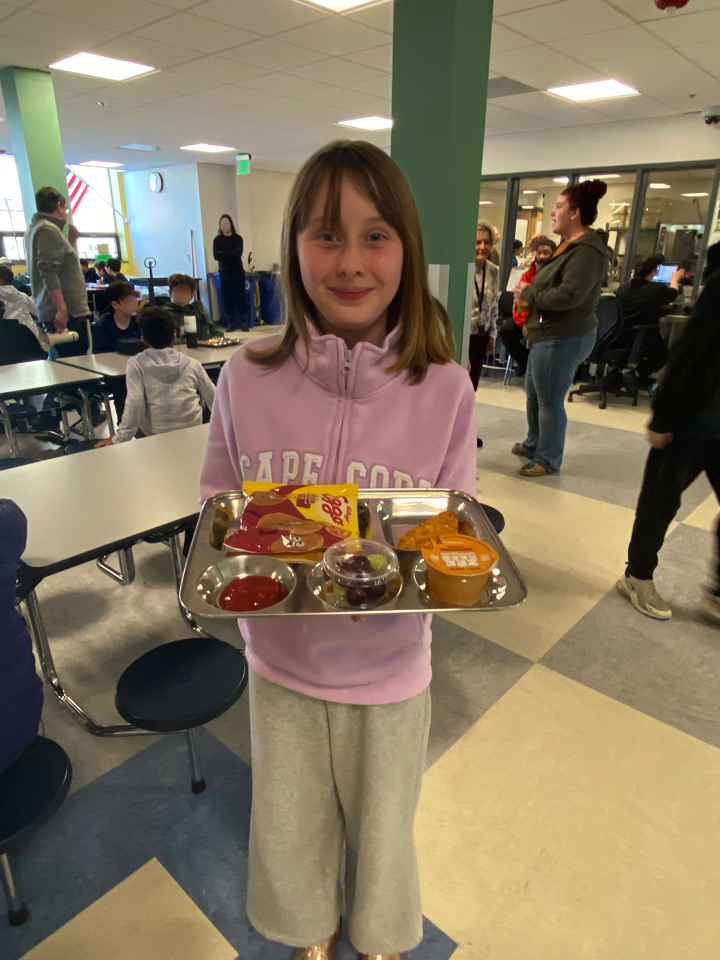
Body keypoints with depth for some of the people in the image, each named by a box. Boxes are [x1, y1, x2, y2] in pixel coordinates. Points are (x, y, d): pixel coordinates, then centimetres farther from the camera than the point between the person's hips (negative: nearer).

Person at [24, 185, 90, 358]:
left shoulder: (35, 228, 21)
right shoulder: (48, 229, -10)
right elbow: (49, 273, -21)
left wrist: (71, 241, 22)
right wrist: (62, 308, -26)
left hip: (50, 311, 11)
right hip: (68, 312, -11)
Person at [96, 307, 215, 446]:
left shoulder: (136, 365, -5)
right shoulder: (192, 364, 0)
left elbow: (135, 403, -15)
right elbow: (212, 398, 7)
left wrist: (120, 438, -9)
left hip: (157, 437, -1)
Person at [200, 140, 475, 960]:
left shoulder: (446, 390, -16)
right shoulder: (246, 377, -14)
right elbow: (216, 506, -2)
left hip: (389, 667, 0)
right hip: (281, 657, 1)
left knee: (382, 827, 26)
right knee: (288, 831, 26)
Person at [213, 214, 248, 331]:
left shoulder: (237, 238, 4)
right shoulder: (217, 240, 7)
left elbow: (239, 253, -12)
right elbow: (216, 256, -7)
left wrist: (223, 253, -10)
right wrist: (231, 254, -12)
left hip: (238, 272, -1)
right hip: (224, 273, 1)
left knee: (240, 298, -2)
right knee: (226, 299, 0)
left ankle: (244, 323, 3)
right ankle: (231, 323, 7)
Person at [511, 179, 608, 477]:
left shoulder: (586, 250, -17)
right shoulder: (570, 245, 17)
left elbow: (569, 295, -27)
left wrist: (528, 292, -15)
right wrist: (531, 320, 18)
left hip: (564, 339, -11)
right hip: (548, 335, 11)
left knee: (550, 400, -2)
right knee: (533, 394, 20)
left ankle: (547, 460, 12)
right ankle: (533, 444, 37)